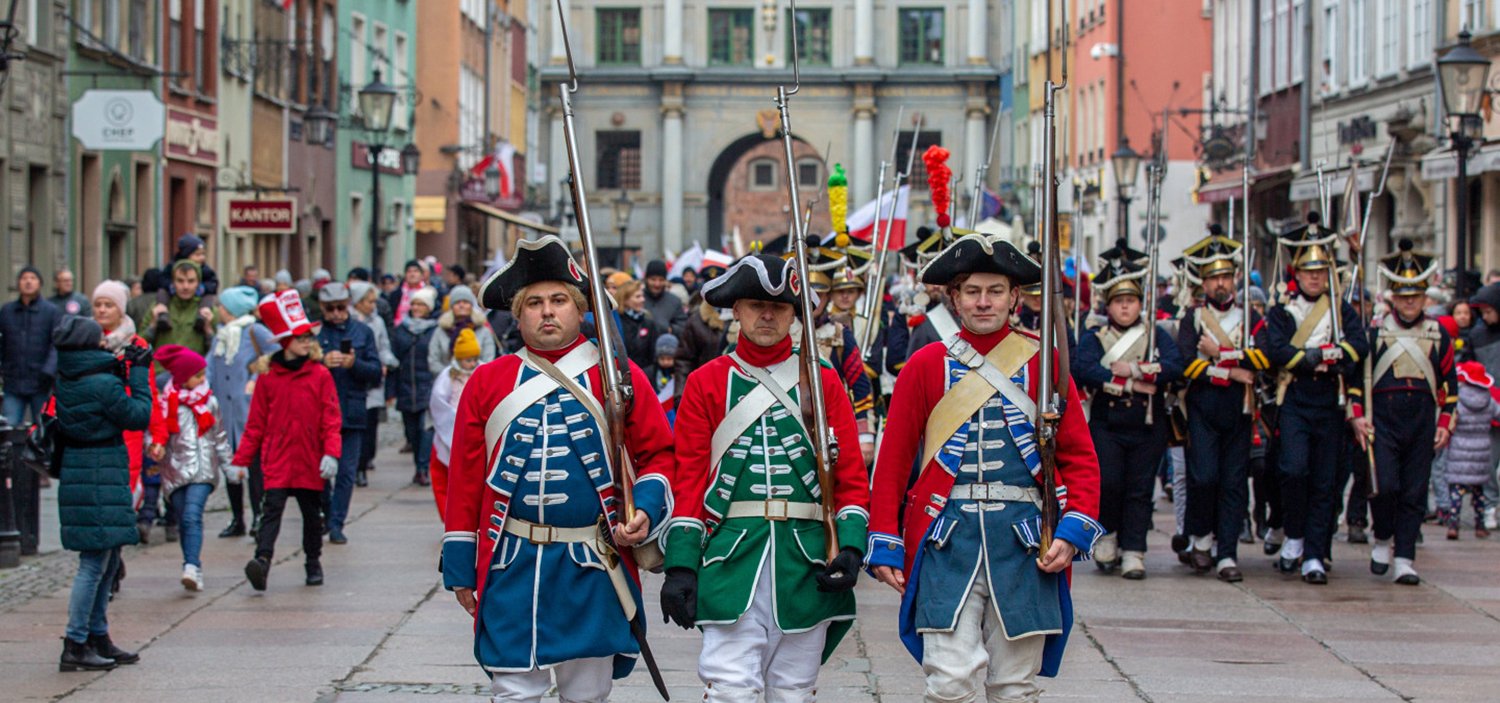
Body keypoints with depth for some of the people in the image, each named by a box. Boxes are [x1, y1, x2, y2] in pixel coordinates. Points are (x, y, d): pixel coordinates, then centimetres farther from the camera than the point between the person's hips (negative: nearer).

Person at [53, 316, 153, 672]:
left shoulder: (67, 383, 8)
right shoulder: (103, 384, -18)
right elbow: (139, 416, -9)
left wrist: (124, 371, 16)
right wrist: (139, 373, -3)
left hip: (77, 473, 9)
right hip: (100, 479, -9)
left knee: (107, 562, 18)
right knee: (94, 563, -6)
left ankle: (98, 639, 25)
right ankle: (75, 646, -6)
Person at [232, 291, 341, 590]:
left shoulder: (321, 375, 0)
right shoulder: (268, 378, 2)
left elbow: (332, 417, -2)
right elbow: (256, 423, 5)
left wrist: (331, 453, -15)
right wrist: (241, 459, 2)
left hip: (310, 460, 1)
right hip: (277, 459, -1)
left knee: (311, 512, 13)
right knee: (272, 508, -15)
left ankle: (313, 563, 29)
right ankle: (262, 560, -27)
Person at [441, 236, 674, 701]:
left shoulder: (621, 378, 4)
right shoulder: (487, 382, 6)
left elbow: (659, 454, 7)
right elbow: (465, 478, 8)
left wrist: (646, 510, -12)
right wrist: (459, 565, 6)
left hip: (593, 570, 0)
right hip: (512, 568, 0)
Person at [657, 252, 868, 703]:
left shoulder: (824, 383, 10)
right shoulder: (707, 383, 7)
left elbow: (851, 475, 8)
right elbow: (688, 478, 2)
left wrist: (850, 547, -7)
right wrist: (680, 565, -6)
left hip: (807, 557, 2)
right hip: (732, 557, -2)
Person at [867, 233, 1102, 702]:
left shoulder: (1044, 362, 7)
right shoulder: (926, 365, 5)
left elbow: (1080, 457, 7)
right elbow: (893, 462, 6)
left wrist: (1073, 532, -7)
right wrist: (885, 545, -1)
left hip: (1025, 539, 1)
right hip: (947, 539, -1)